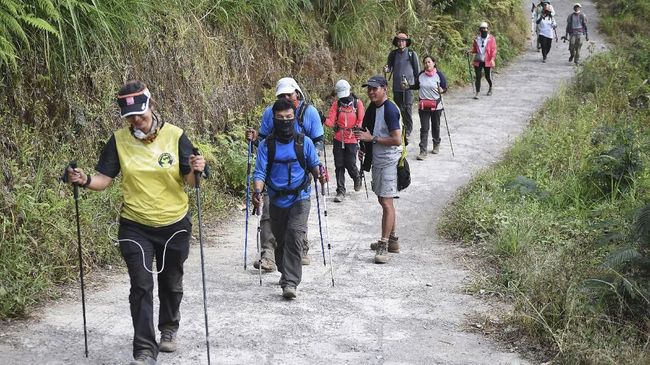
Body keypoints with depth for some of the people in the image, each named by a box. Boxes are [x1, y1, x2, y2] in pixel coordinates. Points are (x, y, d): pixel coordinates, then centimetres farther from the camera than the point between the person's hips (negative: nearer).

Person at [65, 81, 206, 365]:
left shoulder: (174, 136, -9)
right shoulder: (119, 140, -5)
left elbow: (188, 180, -9)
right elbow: (104, 179, -5)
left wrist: (195, 171, -31)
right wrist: (85, 180, -25)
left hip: (174, 224, 1)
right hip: (135, 226, 0)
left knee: (171, 284, 17)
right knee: (141, 287, -9)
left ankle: (168, 330, 42)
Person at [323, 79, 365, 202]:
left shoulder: (357, 103, -1)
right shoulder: (336, 104, 4)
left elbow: (361, 120, -1)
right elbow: (331, 119, -4)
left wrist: (358, 127, -20)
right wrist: (326, 121, -25)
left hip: (352, 140, -2)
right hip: (338, 139, 2)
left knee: (350, 164, -5)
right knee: (339, 166, 3)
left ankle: (357, 178, 29)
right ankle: (341, 191, 11)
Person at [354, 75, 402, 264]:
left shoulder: (389, 110, -17)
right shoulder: (373, 108, 11)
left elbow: (396, 139, -22)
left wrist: (372, 138, -20)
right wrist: (365, 148, 8)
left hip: (389, 162, -10)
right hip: (377, 161, 10)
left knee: (386, 202, -11)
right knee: (383, 201, 15)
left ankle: (384, 245, -12)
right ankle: (392, 239, 26)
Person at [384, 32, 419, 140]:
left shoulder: (412, 54, 1)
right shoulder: (393, 54, 9)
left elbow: (417, 70, 5)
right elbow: (390, 67, 15)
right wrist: (386, 69, -8)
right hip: (396, 85, 4)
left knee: (407, 108, -10)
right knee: (398, 108, 8)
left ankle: (408, 131, -7)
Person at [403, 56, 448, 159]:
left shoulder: (439, 74, -6)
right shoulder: (421, 75, 2)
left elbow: (445, 87, -1)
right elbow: (417, 86, 16)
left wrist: (442, 90, -22)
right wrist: (408, 86, 0)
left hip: (436, 105, -1)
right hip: (423, 106, 1)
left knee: (435, 126, 15)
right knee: (424, 128, -3)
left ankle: (436, 145, 38)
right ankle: (423, 151, -4)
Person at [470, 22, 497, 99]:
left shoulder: (491, 38, 0)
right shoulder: (477, 39, 9)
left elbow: (493, 49, -6)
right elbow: (474, 49, 20)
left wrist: (492, 59, -17)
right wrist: (472, 51, -3)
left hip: (487, 61, -2)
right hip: (478, 61, 2)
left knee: (488, 76, 9)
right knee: (478, 77, -4)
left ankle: (490, 88, 39)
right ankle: (477, 93, -2)